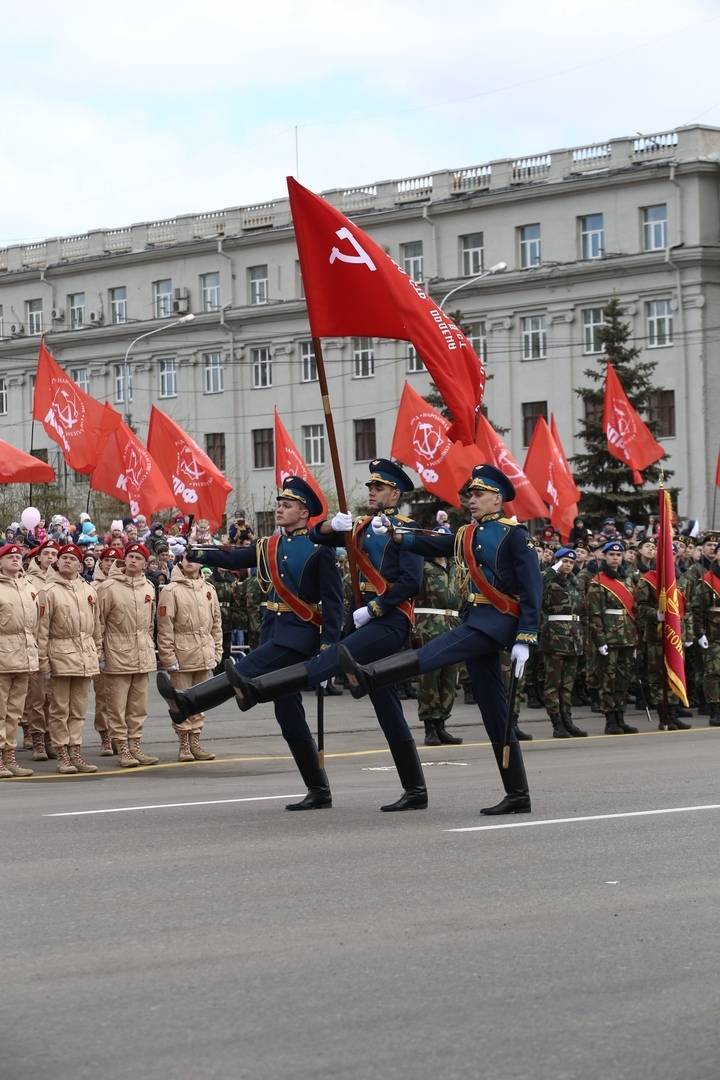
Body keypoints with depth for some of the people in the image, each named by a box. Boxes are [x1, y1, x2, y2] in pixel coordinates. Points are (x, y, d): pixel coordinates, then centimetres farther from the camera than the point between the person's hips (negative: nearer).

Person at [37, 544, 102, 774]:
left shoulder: (89, 591, 12)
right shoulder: (49, 591, -3)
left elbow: (96, 626, 18)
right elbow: (42, 629, -6)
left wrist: (98, 653, 14)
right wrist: (43, 661, -10)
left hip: (85, 656, 5)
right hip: (60, 654, -5)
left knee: (79, 709, 9)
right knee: (59, 709, 0)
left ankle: (76, 753, 14)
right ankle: (62, 755, 5)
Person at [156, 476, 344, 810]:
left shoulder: (319, 550, -4)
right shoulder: (267, 546, 14)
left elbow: (333, 601, -7)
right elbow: (232, 559, 3)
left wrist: (329, 644, -15)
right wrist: (197, 554, -11)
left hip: (299, 635, -7)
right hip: (273, 632, 7)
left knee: (244, 671, -26)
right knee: (289, 715, 6)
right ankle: (319, 792, 11)